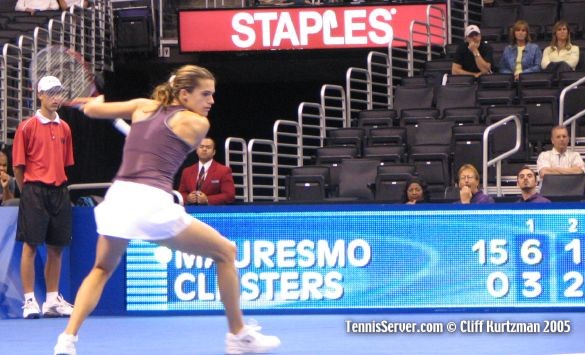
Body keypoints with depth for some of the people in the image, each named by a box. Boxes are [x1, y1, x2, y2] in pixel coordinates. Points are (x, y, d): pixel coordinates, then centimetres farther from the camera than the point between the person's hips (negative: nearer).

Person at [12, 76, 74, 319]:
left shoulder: (64, 128, 12)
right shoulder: (27, 127, -4)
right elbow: (18, 165, -2)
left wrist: (59, 185, 10)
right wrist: (28, 192, 1)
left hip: (59, 192, 5)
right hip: (35, 191, -5)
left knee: (56, 247, 7)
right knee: (31, 245, -4)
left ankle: (53, 300, 14)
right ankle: (29, 301, -1)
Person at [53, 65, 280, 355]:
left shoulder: (144, 107, 17)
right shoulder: (197, 123, 5)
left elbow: (91, 109, 23)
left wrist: (96, 100, 48)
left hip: (116, 197, 5)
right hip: (151, 203, -5)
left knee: (102, 269, 31)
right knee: (226, 252, 14)